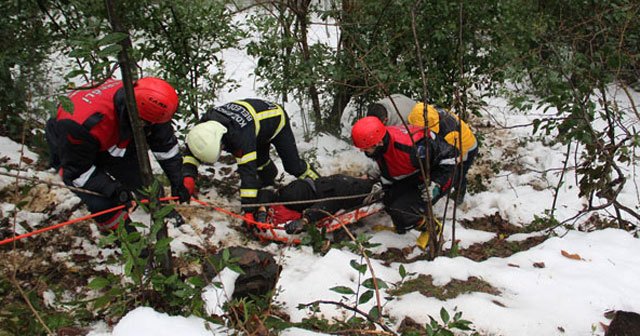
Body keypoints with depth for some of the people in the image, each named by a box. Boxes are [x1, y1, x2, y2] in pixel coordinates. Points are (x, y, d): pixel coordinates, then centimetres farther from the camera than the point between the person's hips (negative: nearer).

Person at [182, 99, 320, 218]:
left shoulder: (241, 134, -50)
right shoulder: (205, 123, -29)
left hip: (277, 118, -6)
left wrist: (248, 210, -52)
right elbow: (191, 150, -18)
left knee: (292, 165, 0)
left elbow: (248, 172, -51)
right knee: (260, 161, 5)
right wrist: (188, 176, -36)